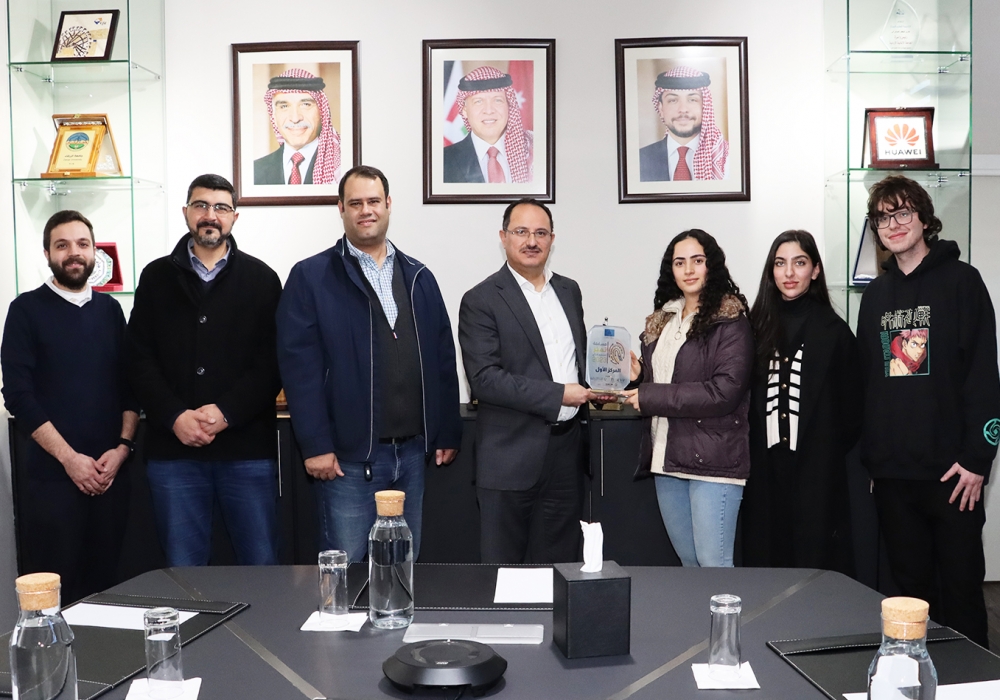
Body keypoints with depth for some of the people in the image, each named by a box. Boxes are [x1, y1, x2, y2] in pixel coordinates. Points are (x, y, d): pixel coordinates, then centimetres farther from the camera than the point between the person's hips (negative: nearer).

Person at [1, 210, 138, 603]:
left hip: (111, 472, 3)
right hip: (51, 475, -3)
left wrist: (122, 447, -5)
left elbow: (130, 385, 9)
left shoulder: (109, 309, 11)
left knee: (104, 585, 7)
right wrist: (69, 458, -12)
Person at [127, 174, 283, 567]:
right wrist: (174, 417, -10)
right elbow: (139, 359, 4)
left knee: (261, 564, 5)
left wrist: (227, 413, -13)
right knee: (183, 568, 10)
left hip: (247, 446, -1)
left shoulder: (261, 279, 6)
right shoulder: (157, 277, 10)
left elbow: (272, 362, -2)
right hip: (173, 447, 1)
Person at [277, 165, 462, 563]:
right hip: (347, 455, -4)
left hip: (412, 451, 5)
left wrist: (448, 434, 8)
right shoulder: (311, 277, -3)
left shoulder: (418, 277, 11)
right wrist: (315, 445, -13)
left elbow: (443, 361, 12)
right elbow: (299, 366, -9)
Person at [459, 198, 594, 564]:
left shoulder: (569, 290, 11)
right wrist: (559, 395, -17)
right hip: (513, 454, -5)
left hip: (567, 449, 6)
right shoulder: (481, 300, -9)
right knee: (503, 562, 6)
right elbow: (485, 379, -17)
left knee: (561, 560, 15)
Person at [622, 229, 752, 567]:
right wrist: (638, 375, 1)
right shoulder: (663, 320, 15)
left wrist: (650, 397, -15)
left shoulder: (730, 322, -7)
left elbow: (725, 391, -17)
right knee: (688, 562, 14)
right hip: (667, 457, 7)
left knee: (713, 564, -3)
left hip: (712, 461, -6)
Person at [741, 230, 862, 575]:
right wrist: (746, 454, 2)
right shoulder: (758, 326, 8)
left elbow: (851, 408, 3)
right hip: (765, 470, 3)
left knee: (815, 560, 2)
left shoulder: (834, 331, 2)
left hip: (817, 471, -2)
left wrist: (833, 450, -2)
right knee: (764, 560, 8)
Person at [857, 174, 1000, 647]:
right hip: (891, 471, 4)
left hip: (950, 470, -4)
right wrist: (868, 455, 9)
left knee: (961, 590, 3)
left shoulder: (961, 281, -2)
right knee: (910, 588, 13)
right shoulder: (875, 295, 13)